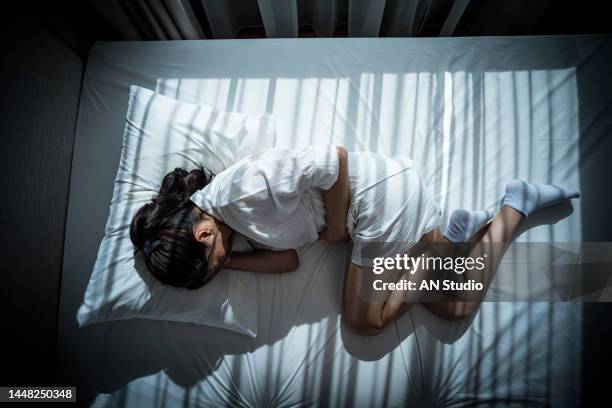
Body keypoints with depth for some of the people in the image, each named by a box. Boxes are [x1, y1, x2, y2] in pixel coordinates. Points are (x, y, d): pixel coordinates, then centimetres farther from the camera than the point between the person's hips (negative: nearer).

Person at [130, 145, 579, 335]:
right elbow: (291, 255, 2)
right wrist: (229, 262, -9)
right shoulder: (229, 215, 5)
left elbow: (333, 160, -24)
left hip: (381, 195, -8)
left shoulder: (243, 189, -25)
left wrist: (336, 227, -12)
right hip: (372, 215, 8)